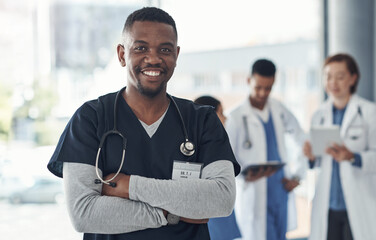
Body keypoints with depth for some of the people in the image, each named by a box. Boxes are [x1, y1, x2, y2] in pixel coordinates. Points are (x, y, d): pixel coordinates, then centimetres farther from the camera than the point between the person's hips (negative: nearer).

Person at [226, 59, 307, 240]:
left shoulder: (279, 111, 7)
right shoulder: (236, 118, -7)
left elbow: (302, 141, 18)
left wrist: (296, 175, 7)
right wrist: (246, 176, -24)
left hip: (282, 194, 5)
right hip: (254, 197, -5)